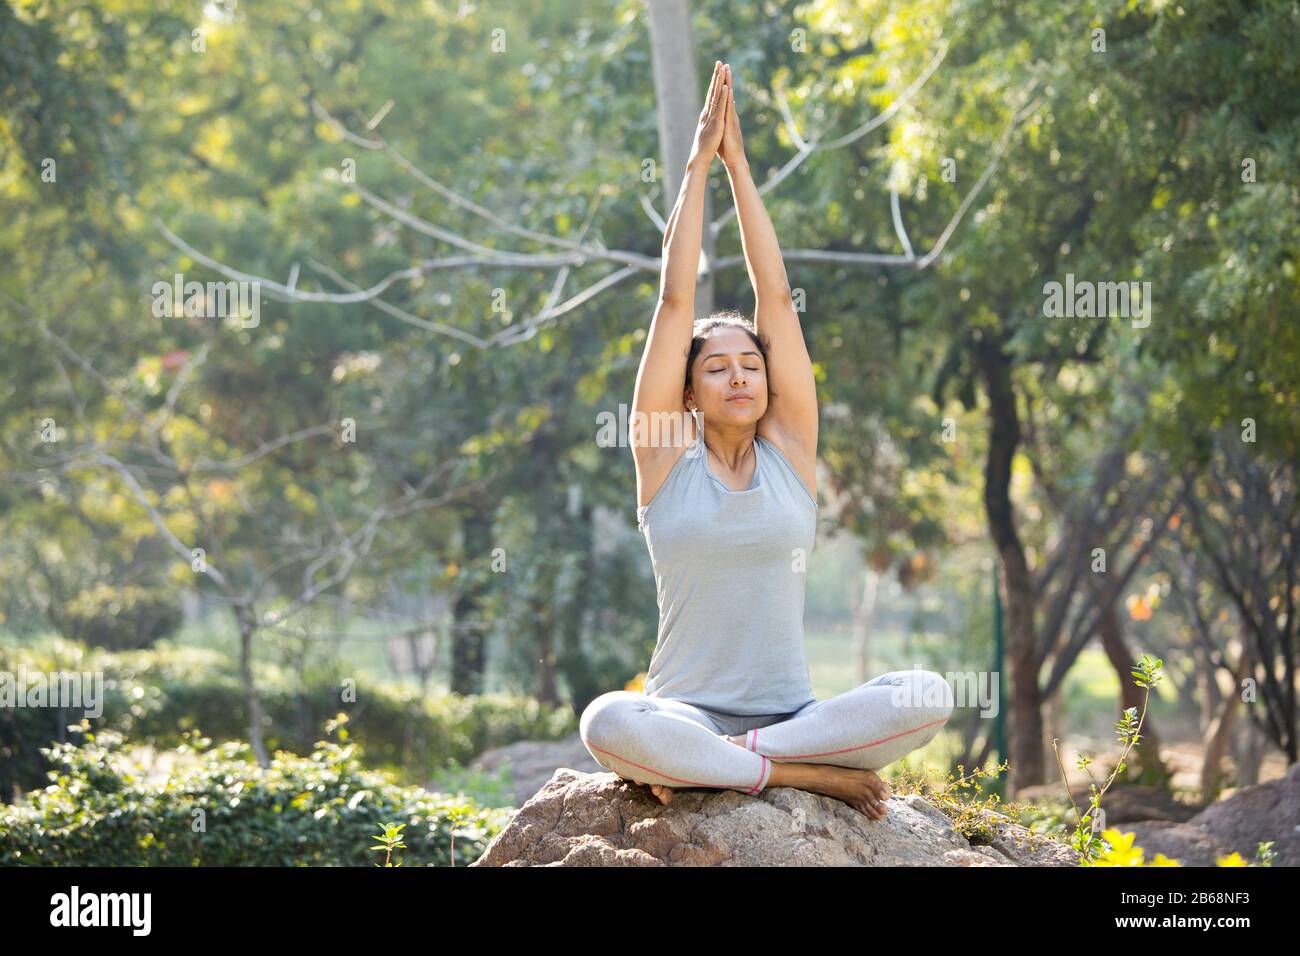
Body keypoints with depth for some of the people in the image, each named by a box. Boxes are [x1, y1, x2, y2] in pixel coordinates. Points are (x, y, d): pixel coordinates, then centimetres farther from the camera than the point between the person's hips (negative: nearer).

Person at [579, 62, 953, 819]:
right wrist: (699, 165, 1)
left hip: (792, 711, 3)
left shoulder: (790, 449, 7)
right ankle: (812, 773, -23)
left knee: (929, 696, -26)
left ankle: (711, 763, -19)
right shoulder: (667, 458, 4)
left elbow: (776, 296, 4)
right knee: (608, 723, -36)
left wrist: (739, 165, 5)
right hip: (687, 713, -2)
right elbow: (676, 300, -1)